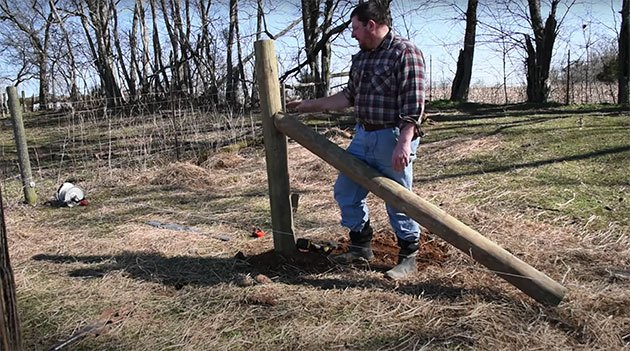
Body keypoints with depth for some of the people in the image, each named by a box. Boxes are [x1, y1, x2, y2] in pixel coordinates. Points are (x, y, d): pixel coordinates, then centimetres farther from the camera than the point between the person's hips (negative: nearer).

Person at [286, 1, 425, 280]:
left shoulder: (405, 53, -12)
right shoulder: (361, 57, 14)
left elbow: (413, 105, -18)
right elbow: (349, 96, 21)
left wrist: (403, 143, -26)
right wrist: (311, 105, 22)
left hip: (393, 139, -8)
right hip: (362, 136, 9)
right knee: (345, 191, 12)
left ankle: (409, 258, 19)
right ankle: (361, 247, 29)